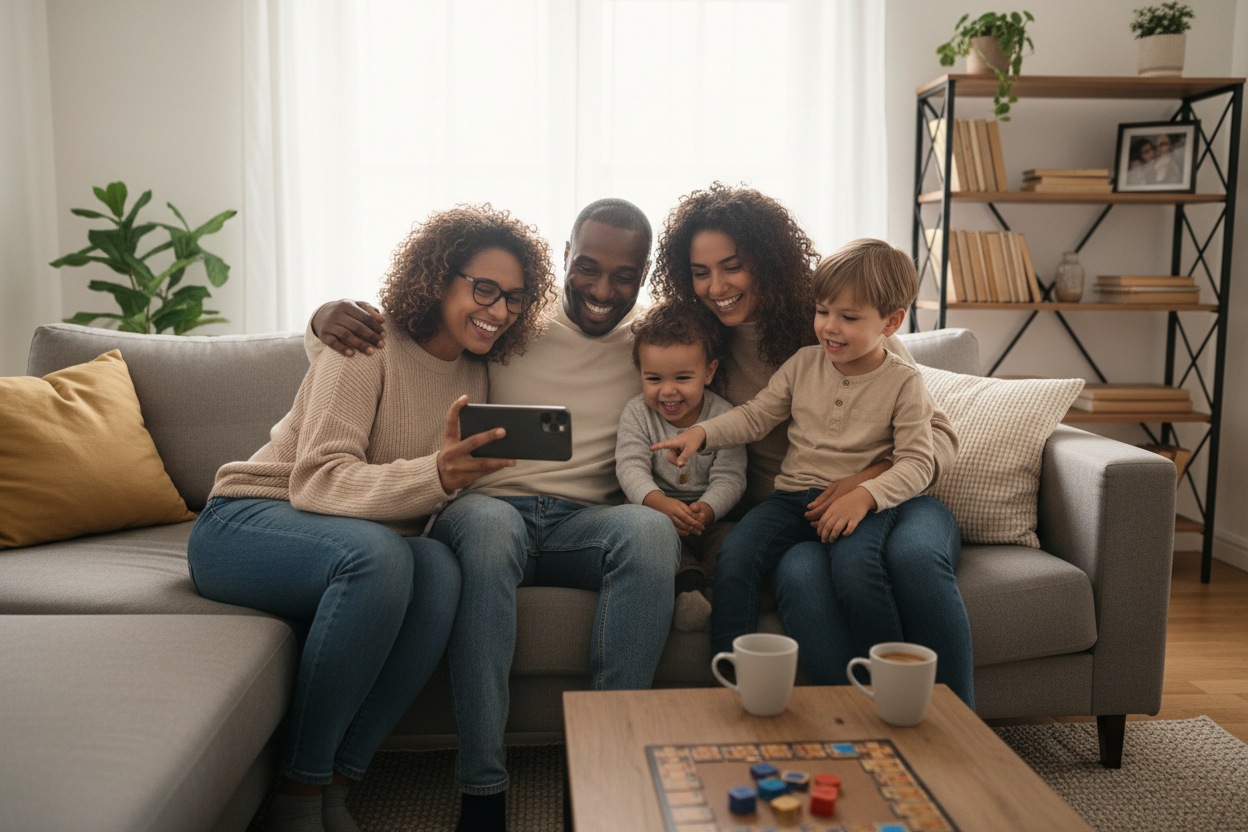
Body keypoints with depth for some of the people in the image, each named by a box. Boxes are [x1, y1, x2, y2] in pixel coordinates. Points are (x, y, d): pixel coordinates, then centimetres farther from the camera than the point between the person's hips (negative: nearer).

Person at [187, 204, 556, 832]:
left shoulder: (474, 374, 7)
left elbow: (455, 488, 15)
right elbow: (317, 481, -24)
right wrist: (437, 475, -40)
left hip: (362, 541, 5)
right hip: (243, 524, -5)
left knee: (441, 569, -28)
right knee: (376, 554, -37)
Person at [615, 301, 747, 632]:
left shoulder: (723, 416, -4)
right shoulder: (637, 413, -1)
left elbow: (729, 478, -9)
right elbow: (631, 466, -13)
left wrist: (705, 510, -32)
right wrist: (659, 502, -34)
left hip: (709, 516, 0)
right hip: (655, 511, 0)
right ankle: (689, 579, -44)